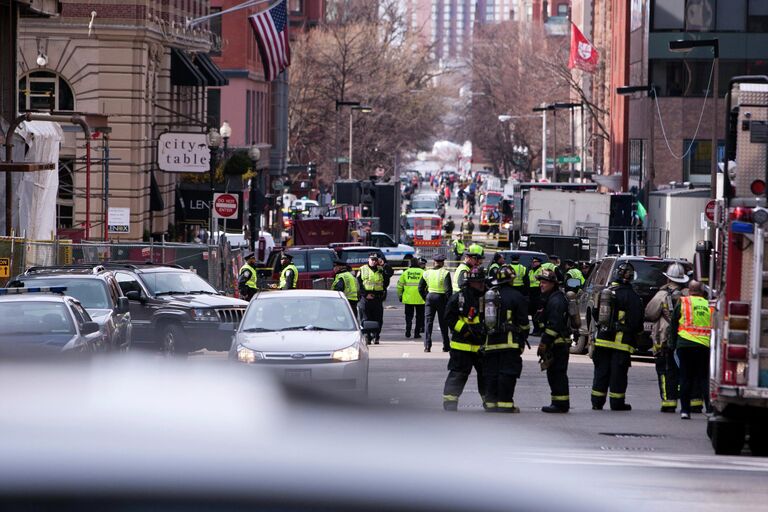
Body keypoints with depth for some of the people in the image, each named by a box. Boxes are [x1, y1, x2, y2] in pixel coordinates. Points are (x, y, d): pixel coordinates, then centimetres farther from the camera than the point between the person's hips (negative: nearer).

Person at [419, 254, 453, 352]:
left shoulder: (427, 272, 4)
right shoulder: (445, 273, -8)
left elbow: (420, 288, 6)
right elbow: (448, 289, -15)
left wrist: (426, 298, 12)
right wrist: (448, 301, -6)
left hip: (430, 297, 2)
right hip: (441, 298, -2)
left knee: (428, 322, 3)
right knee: (443, 323, 8)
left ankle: (427, 346, -7)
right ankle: (446, 346, 14)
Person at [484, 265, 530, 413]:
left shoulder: (488, 296, 11)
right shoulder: (516, 296, -6)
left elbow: (483, 319, 15)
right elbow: (523, 322, -7)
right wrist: (523, 340, 3)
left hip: (490, 342, 5)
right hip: (509, 342, -5)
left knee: (491, 373, 9)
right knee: (507, 373, -4)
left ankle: (491, 402, 10)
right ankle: (505, 403, -7)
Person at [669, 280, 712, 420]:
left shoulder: (682, 303, 5)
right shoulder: (708, 305, 9)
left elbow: (673, 326, 10)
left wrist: (673, 344, 18)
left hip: (685, 344, -1)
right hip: (705, 345, 1)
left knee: (686, 377, 5)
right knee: (704, 378, 5)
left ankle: (685, 409, 2)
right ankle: (710, 408, -6)